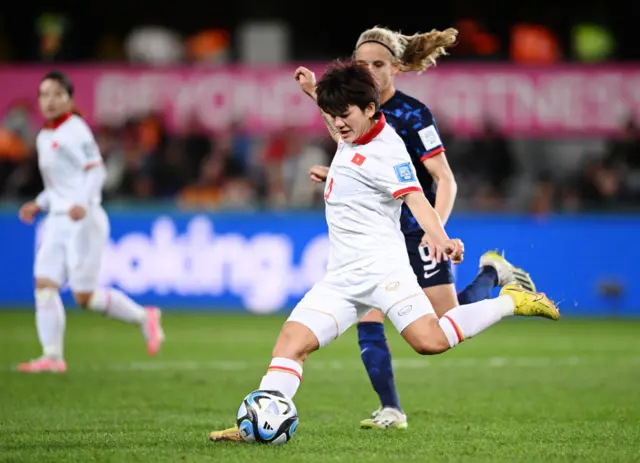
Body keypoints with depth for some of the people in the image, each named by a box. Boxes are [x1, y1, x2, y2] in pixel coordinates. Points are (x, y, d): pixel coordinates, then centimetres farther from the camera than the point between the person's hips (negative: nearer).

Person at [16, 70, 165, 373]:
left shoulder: (75, 130, -8)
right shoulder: (44, 137, 17)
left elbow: (96, 171, -16)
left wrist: (82, 203, -30)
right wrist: (38, 205, 12)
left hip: (83, 221, -8)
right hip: (57, 221, 8)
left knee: (84, 296, -8)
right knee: (44, 284, -6)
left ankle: (144, 318, 12)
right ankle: (52, 356, -6)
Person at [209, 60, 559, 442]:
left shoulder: (386, 151, -12)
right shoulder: (351, 138, 14)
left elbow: (415, 198, -26)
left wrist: (440, 238, -41)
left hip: (379, 265, -8)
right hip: (342, 277, 8)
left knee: (430, 340, -24)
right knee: (292, 340, -8)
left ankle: (511, 302, -6)